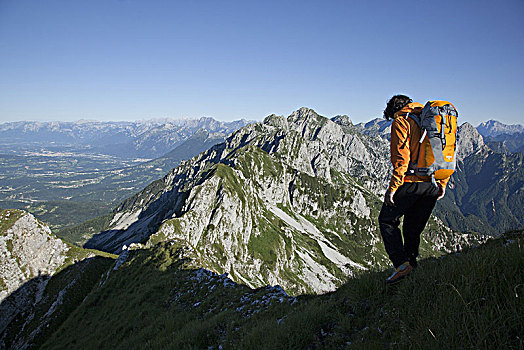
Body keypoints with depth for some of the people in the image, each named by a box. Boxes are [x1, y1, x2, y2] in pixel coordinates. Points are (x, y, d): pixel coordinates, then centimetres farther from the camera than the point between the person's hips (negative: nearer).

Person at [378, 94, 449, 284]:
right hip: (432, 185, 7)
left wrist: (393, 186, -14)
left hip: (411, 182, -7)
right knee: (413, 228, 17)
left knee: (387, 220, 7)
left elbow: (401, 156, -15)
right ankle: (411, 264, 21)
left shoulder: (401, 121, -3)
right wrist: (442, 183, 17)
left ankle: (401, 264, -5)